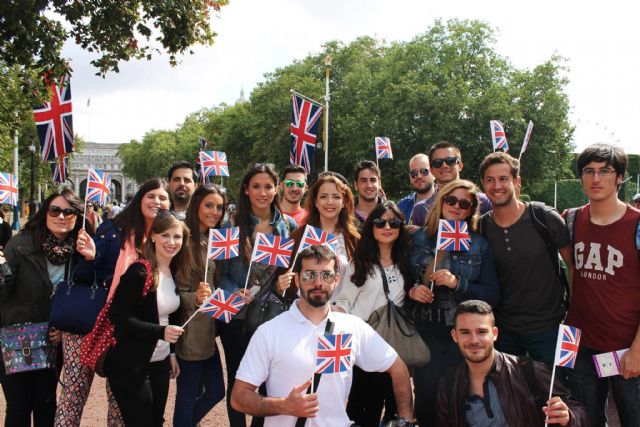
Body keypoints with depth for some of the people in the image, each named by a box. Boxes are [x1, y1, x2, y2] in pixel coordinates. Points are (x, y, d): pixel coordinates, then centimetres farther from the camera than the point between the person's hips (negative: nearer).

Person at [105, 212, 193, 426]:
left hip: (161, 363, 7)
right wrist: (160, 332, -27)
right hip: (130, 366, -7)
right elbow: (118, 317, -20)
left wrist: (172, 353, 11)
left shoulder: (176, 273, 6)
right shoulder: (139, 272, -16)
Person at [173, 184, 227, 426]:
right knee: (188, 397, 5)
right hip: (190, 332, -8)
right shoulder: (184, 241, -15)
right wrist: (195, 298, -33)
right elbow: (176, 293, -15)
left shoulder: (214, 241, 10)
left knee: (216, 391, 17)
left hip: (209, 331, 8)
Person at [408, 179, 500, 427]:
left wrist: (457, 283, -16)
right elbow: (404, 283, 13)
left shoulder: (479, 245, 2)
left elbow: (493, 295, -3)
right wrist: (412, 291, -8)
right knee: (426, 400, 5)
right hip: (425, 334, 1)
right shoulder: (418, 239, 5)